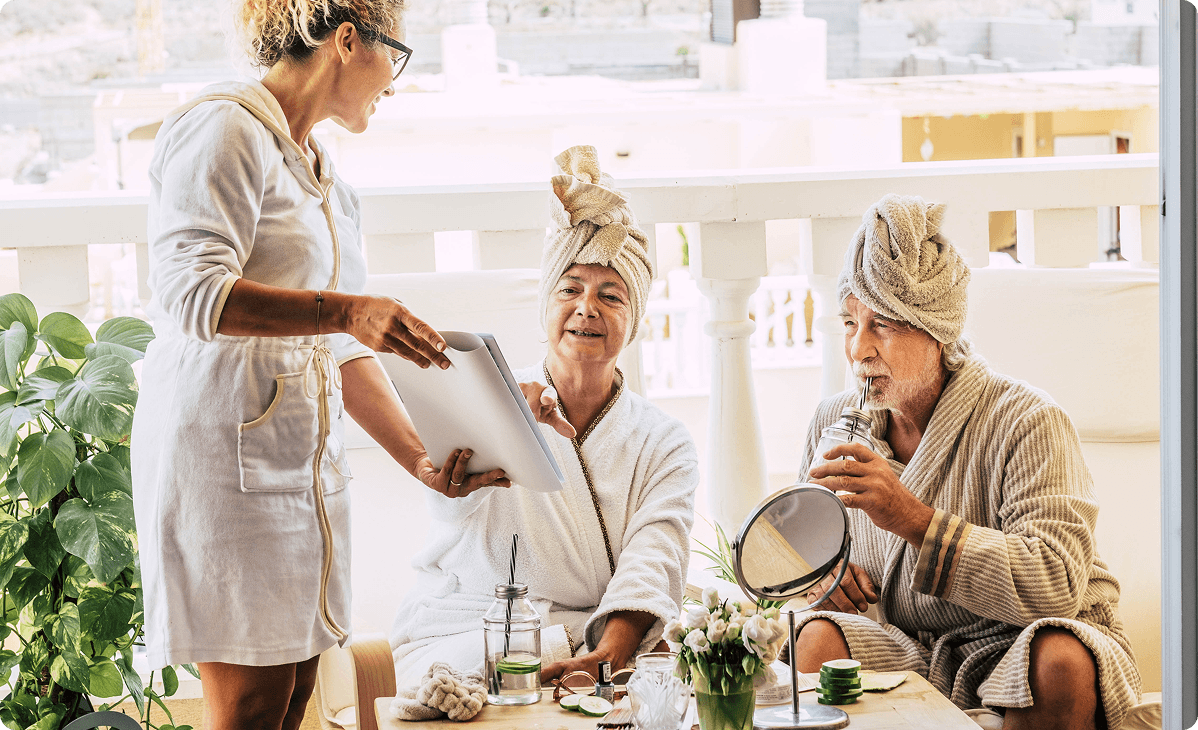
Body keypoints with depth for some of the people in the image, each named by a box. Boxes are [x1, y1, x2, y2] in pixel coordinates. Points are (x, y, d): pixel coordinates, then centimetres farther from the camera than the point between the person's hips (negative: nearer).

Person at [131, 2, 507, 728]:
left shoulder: (323, 173, 20)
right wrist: (345, 309, -31)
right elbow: (190, 293, -22)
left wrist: (420, 458, 7)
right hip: (226, 449, -9)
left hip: (307, 459, 9)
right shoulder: (226, 129, -8)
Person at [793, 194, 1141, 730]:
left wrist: (914, 520, -34)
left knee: (1060, 662, -36)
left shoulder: (1028, 421, -15)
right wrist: (821, 574, -7)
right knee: (817, 638, -27)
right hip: (910, 656, 3)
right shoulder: (836, 421, 3)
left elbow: (1058, 587, -27)